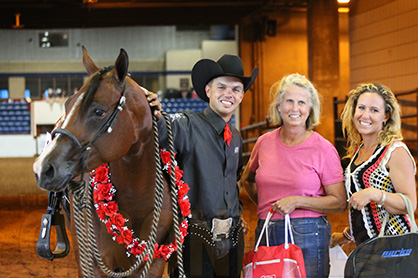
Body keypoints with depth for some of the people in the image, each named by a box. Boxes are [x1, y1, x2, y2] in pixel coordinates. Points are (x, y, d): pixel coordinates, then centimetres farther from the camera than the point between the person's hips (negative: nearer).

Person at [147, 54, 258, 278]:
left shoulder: (235, 137, 13)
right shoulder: (188, 125, -8)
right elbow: (163, 133, -30)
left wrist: (237, 214, 16)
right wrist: (155, 118, -50)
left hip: (231, 237, 6)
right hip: (194, 236, -6)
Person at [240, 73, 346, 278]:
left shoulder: (323, 149, -4)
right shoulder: (264, 143, 7)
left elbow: (339, 202, -4)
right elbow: (247, 180, 25)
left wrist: (297, 201, -13)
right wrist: (265, 206, 11)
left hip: (307, 237, -3)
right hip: (266, 235, 3)